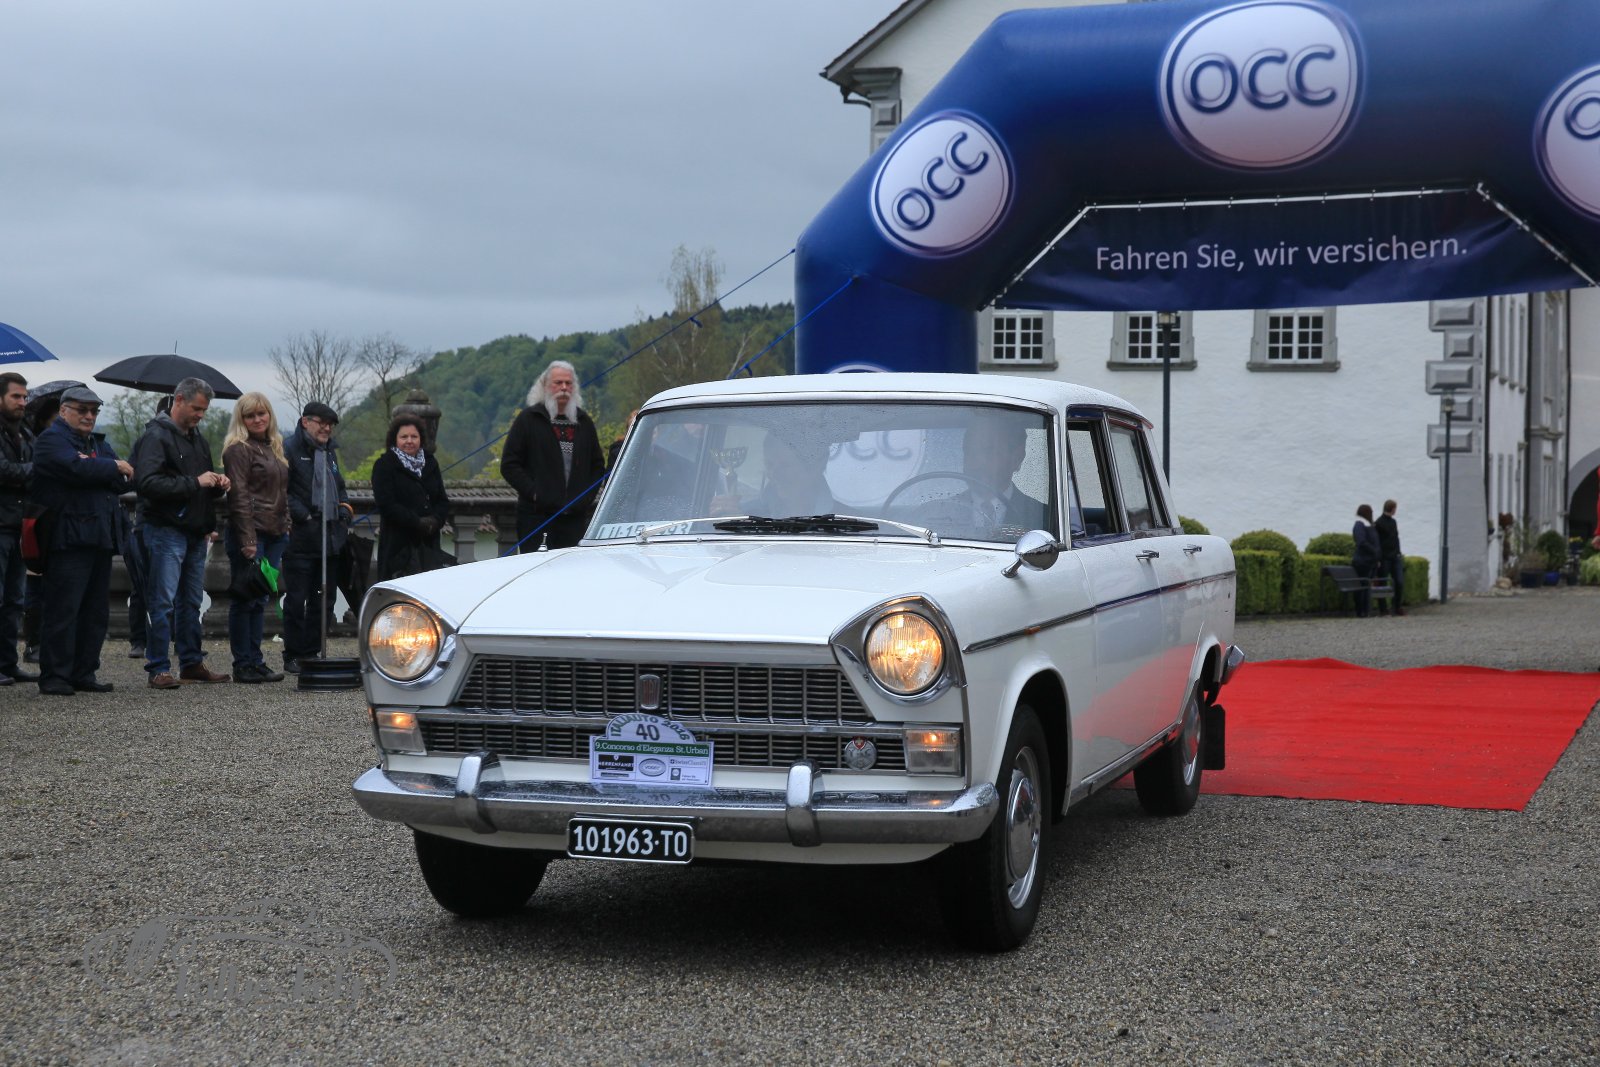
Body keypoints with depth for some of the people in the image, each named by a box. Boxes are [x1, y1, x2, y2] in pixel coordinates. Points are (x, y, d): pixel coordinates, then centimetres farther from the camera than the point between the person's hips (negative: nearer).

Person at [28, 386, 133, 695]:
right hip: (69, 539, -8)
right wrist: (114, 467, -5)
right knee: (62, 610, -7)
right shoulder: (51, 439, -1)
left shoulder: (99, 443, 23)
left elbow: (127, 480, 9)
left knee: (96, 611, 8)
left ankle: (83, 674, 14)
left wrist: (95, 469, -9)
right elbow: (76, 468, -20)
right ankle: (54, 677, -2)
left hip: (100, 538, 8)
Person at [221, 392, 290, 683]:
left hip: (274, 534, 8)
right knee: (245, 600, -3)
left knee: (260, 600, 10)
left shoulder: (274, 448, 19)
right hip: (250, 533, -8)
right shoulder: (238, 450, -7)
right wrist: (247, 540, -19)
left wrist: (285, 529, 17)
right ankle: (243, 665, 1)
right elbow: (238, 496, -13)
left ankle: (256, 662, 14)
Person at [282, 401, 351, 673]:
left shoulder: (329, 451, 20)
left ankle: (312, 652, 18)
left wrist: (345, 511, 14)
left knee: (322, 600, 10)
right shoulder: (289, 449, -6)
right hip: (300, 538, -8)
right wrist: (302, 515, -18)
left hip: (330, 537, 8)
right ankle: (293, 657, 2)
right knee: (297, 599, -4)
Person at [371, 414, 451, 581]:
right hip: (399, 544, -5)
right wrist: (418, 523, -15)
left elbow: (443, 501, 14)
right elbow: (386, 505, -10)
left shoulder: (430, 463, 17)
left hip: (429, 542, 5)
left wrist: (435, 520, -7)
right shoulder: (385, 465, 0)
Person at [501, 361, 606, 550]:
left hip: (575, 517, 4)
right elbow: (509, 465, 0)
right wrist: (533, 492, -10)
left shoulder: (584, 422, 16)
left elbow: (598, 465, 21)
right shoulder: (528, 419, 3)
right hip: (536, 516, -4)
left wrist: (587, 496, 6)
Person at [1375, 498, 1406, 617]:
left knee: (1400, 582, 0)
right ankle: (1383, 609, 5)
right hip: (1384, 558, -7)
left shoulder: (1393, 522, 16)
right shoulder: (1378, 523, -9)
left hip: (1395, 557, 7)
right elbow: (1375, 543, -12)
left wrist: (1399, 554, 17)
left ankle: (1399, 607, 10)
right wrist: (1377, 559, -17)